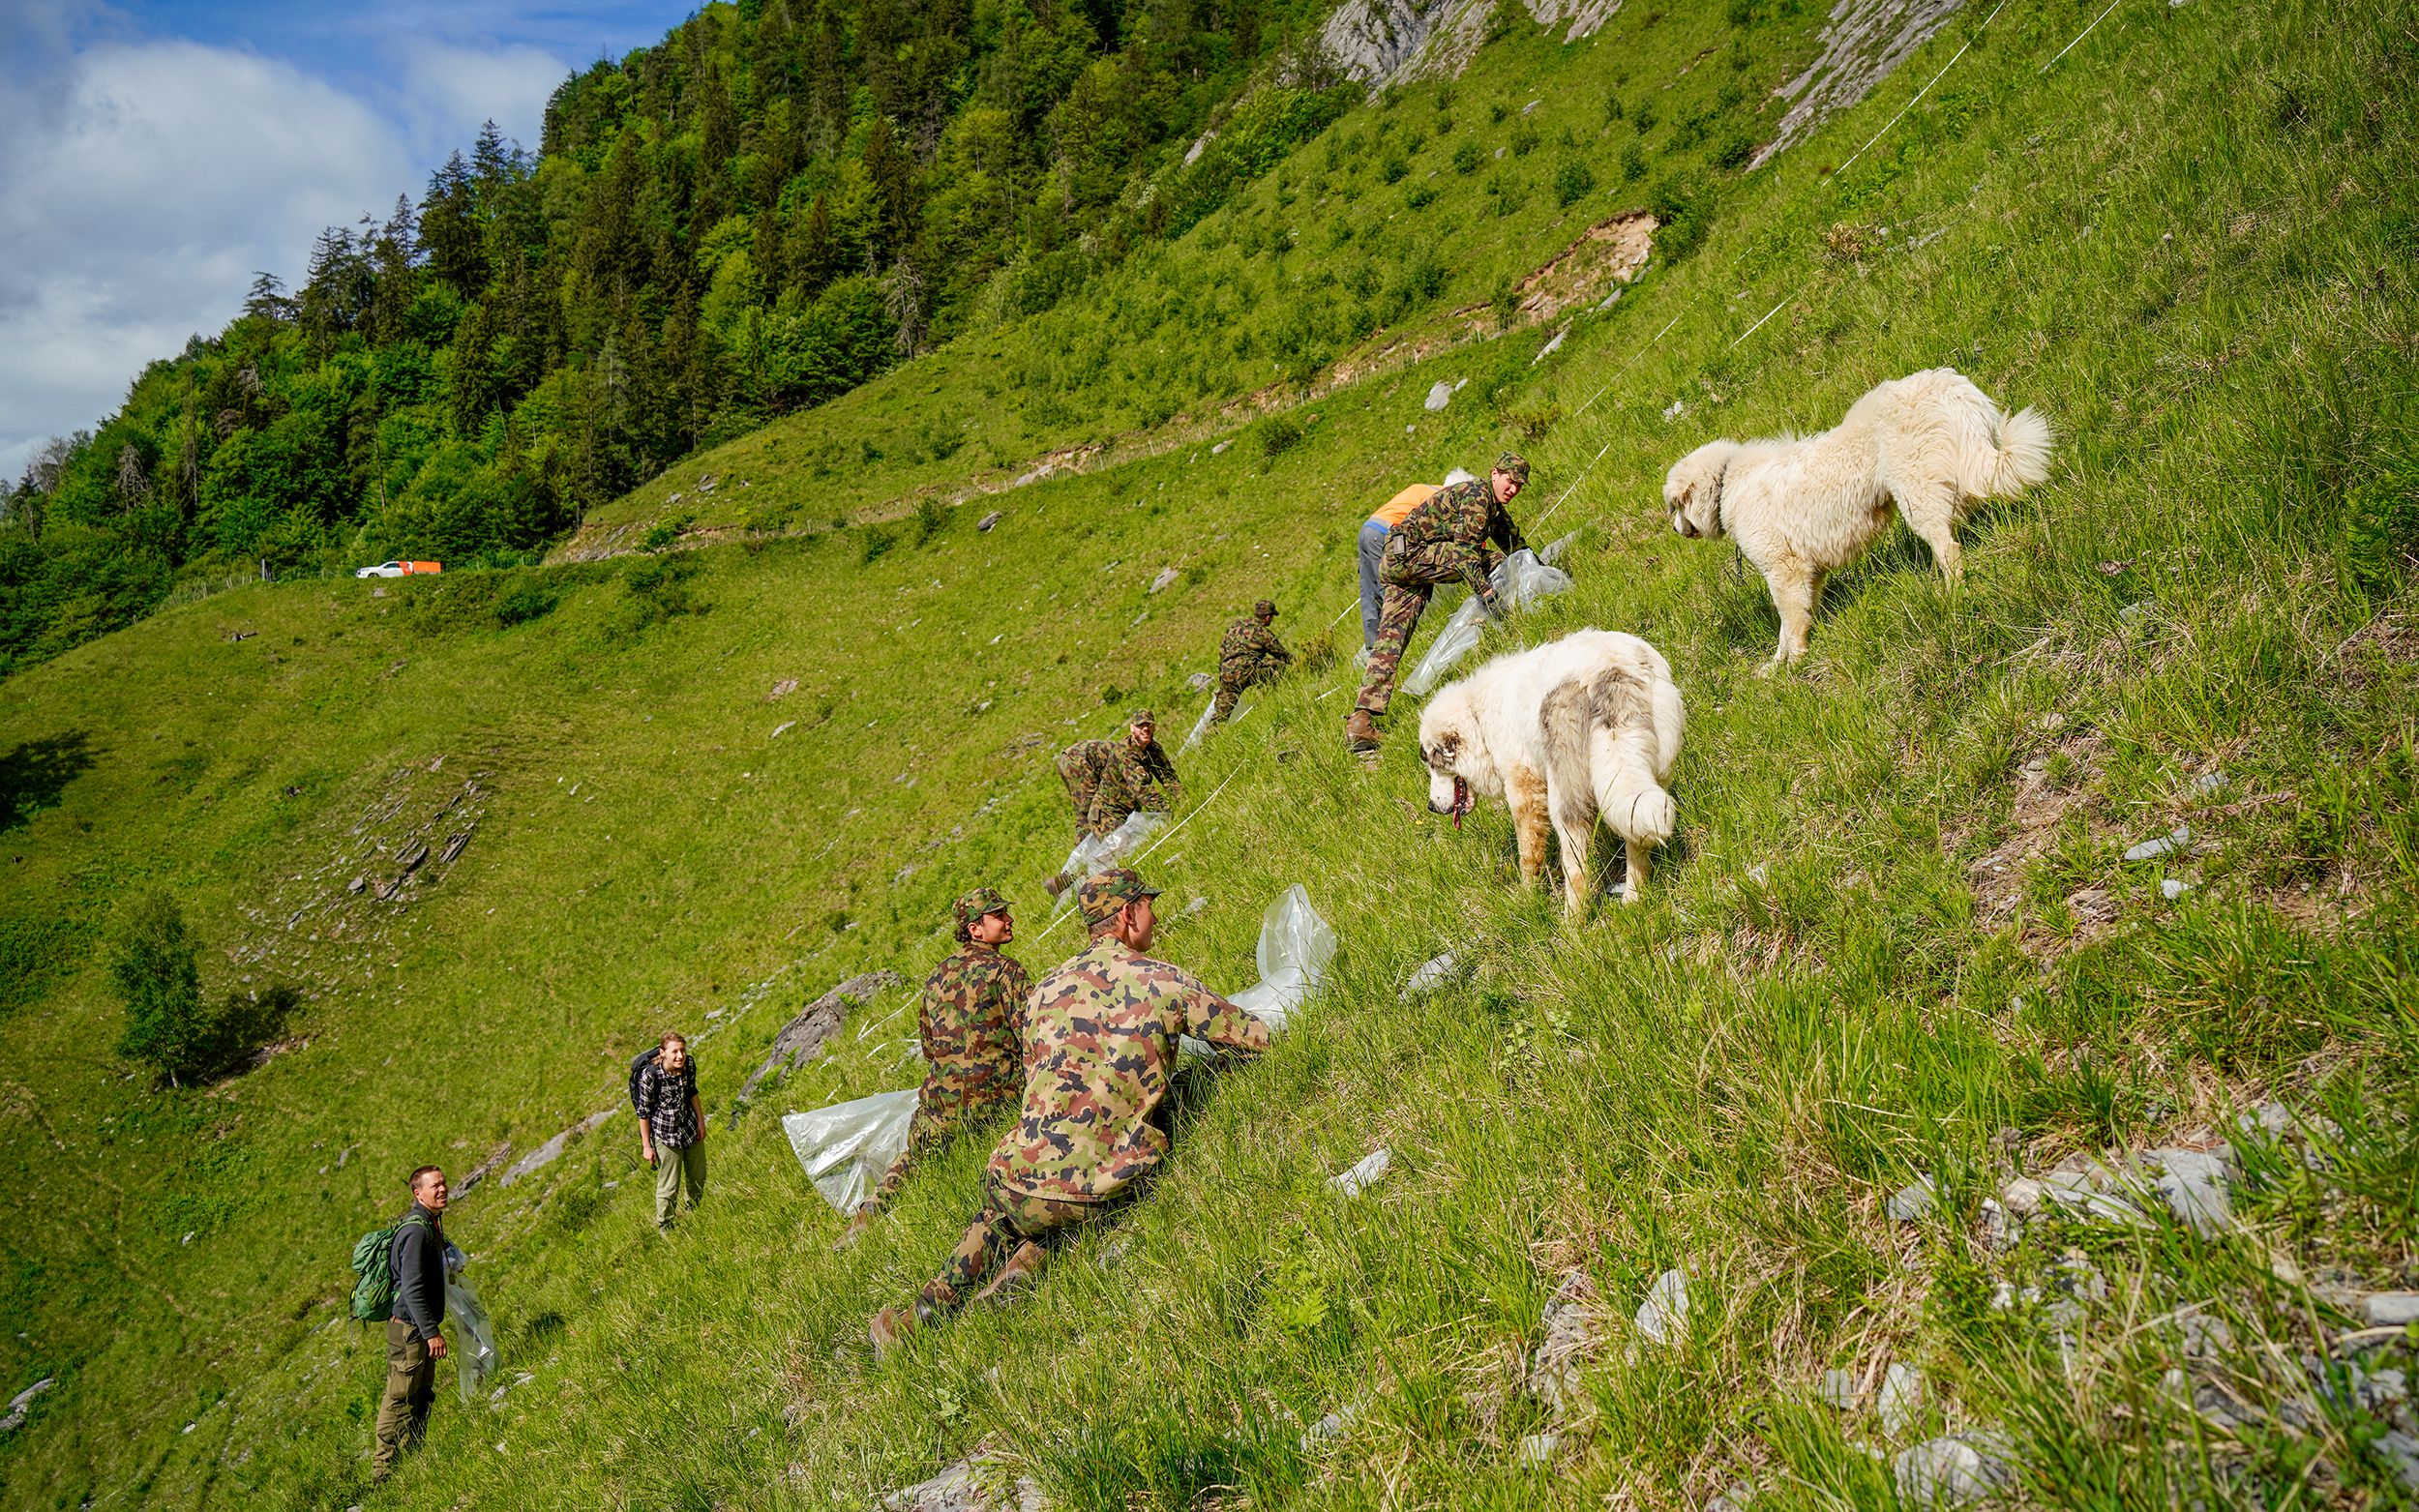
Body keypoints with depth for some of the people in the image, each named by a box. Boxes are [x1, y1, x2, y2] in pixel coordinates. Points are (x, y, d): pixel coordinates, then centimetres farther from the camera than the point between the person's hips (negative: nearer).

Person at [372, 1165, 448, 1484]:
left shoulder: (430, 1224, 11)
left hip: (421, 1327, 10)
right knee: (399, 1398, -3)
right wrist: (432, 1332, -24)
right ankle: (383, 1470, 4)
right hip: (409, 1326, -10)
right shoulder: (416, 1230, -21)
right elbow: (412, 1288, -25)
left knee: (421, 1396, 16)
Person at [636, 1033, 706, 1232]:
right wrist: (646, 1146, -11)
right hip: (666, 1134, -5)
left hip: (690, 1127, 5)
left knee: (698, 1178, 19)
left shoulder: (689, 1063, -13)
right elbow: (644, 1111, -16)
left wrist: (700, 1120, 10)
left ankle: (693, 1213, 46)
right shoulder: (650, 1074, -27)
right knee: (669, 1186, 4)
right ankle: (664, 1227, 28)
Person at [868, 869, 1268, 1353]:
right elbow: (1258, 1039, 12)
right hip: (1099, 1191, -2)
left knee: (998, 1213, 34)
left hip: (1021, 1181, 2)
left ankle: (926, 1310, 14)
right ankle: (1036, 1256, 1)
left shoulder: (1045, 989, 14)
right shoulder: (1167, 982, 3)